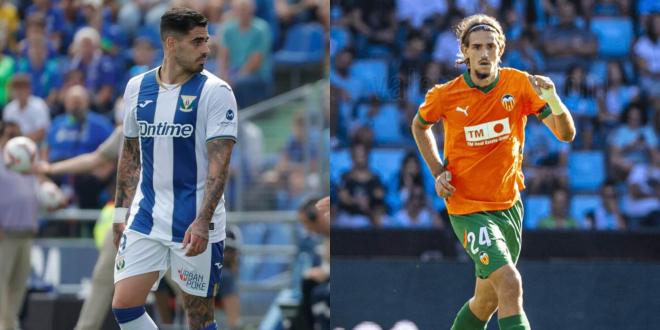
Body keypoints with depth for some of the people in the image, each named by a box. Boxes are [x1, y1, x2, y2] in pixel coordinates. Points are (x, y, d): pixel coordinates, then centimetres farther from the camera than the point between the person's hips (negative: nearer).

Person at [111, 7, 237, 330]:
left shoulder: (215, 91, -9)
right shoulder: (137, 87, 6)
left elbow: (219, 161, -15)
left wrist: (202, 222, -24)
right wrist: (121, 213, 14)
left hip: (195, 226, -5)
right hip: (145, 219, 5)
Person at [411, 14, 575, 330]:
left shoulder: (520, 84, -7)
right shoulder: (445, 95, -10)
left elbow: (566, 133, -12)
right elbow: (420, 126, 13)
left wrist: (552, 100, -31)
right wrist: (438, 172, 0)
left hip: (509, 205, 4)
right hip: (468, 210, -4)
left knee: (488, 299, 16)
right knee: (510, 284, -24)